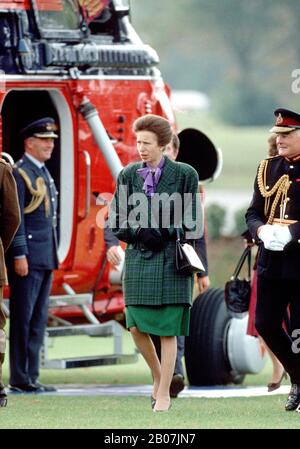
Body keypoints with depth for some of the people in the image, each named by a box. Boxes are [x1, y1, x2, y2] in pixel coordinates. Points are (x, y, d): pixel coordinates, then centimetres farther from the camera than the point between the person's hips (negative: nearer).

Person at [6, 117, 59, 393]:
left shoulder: (45, 174, 18)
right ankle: (19, 379, -4)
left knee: (39, 319, 9)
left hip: (46, 259, 9)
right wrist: (19, 256, -19)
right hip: (28, 258, -9)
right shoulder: (19, 174, -10)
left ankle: (32, 376, 13)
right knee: (23, 318, -6)